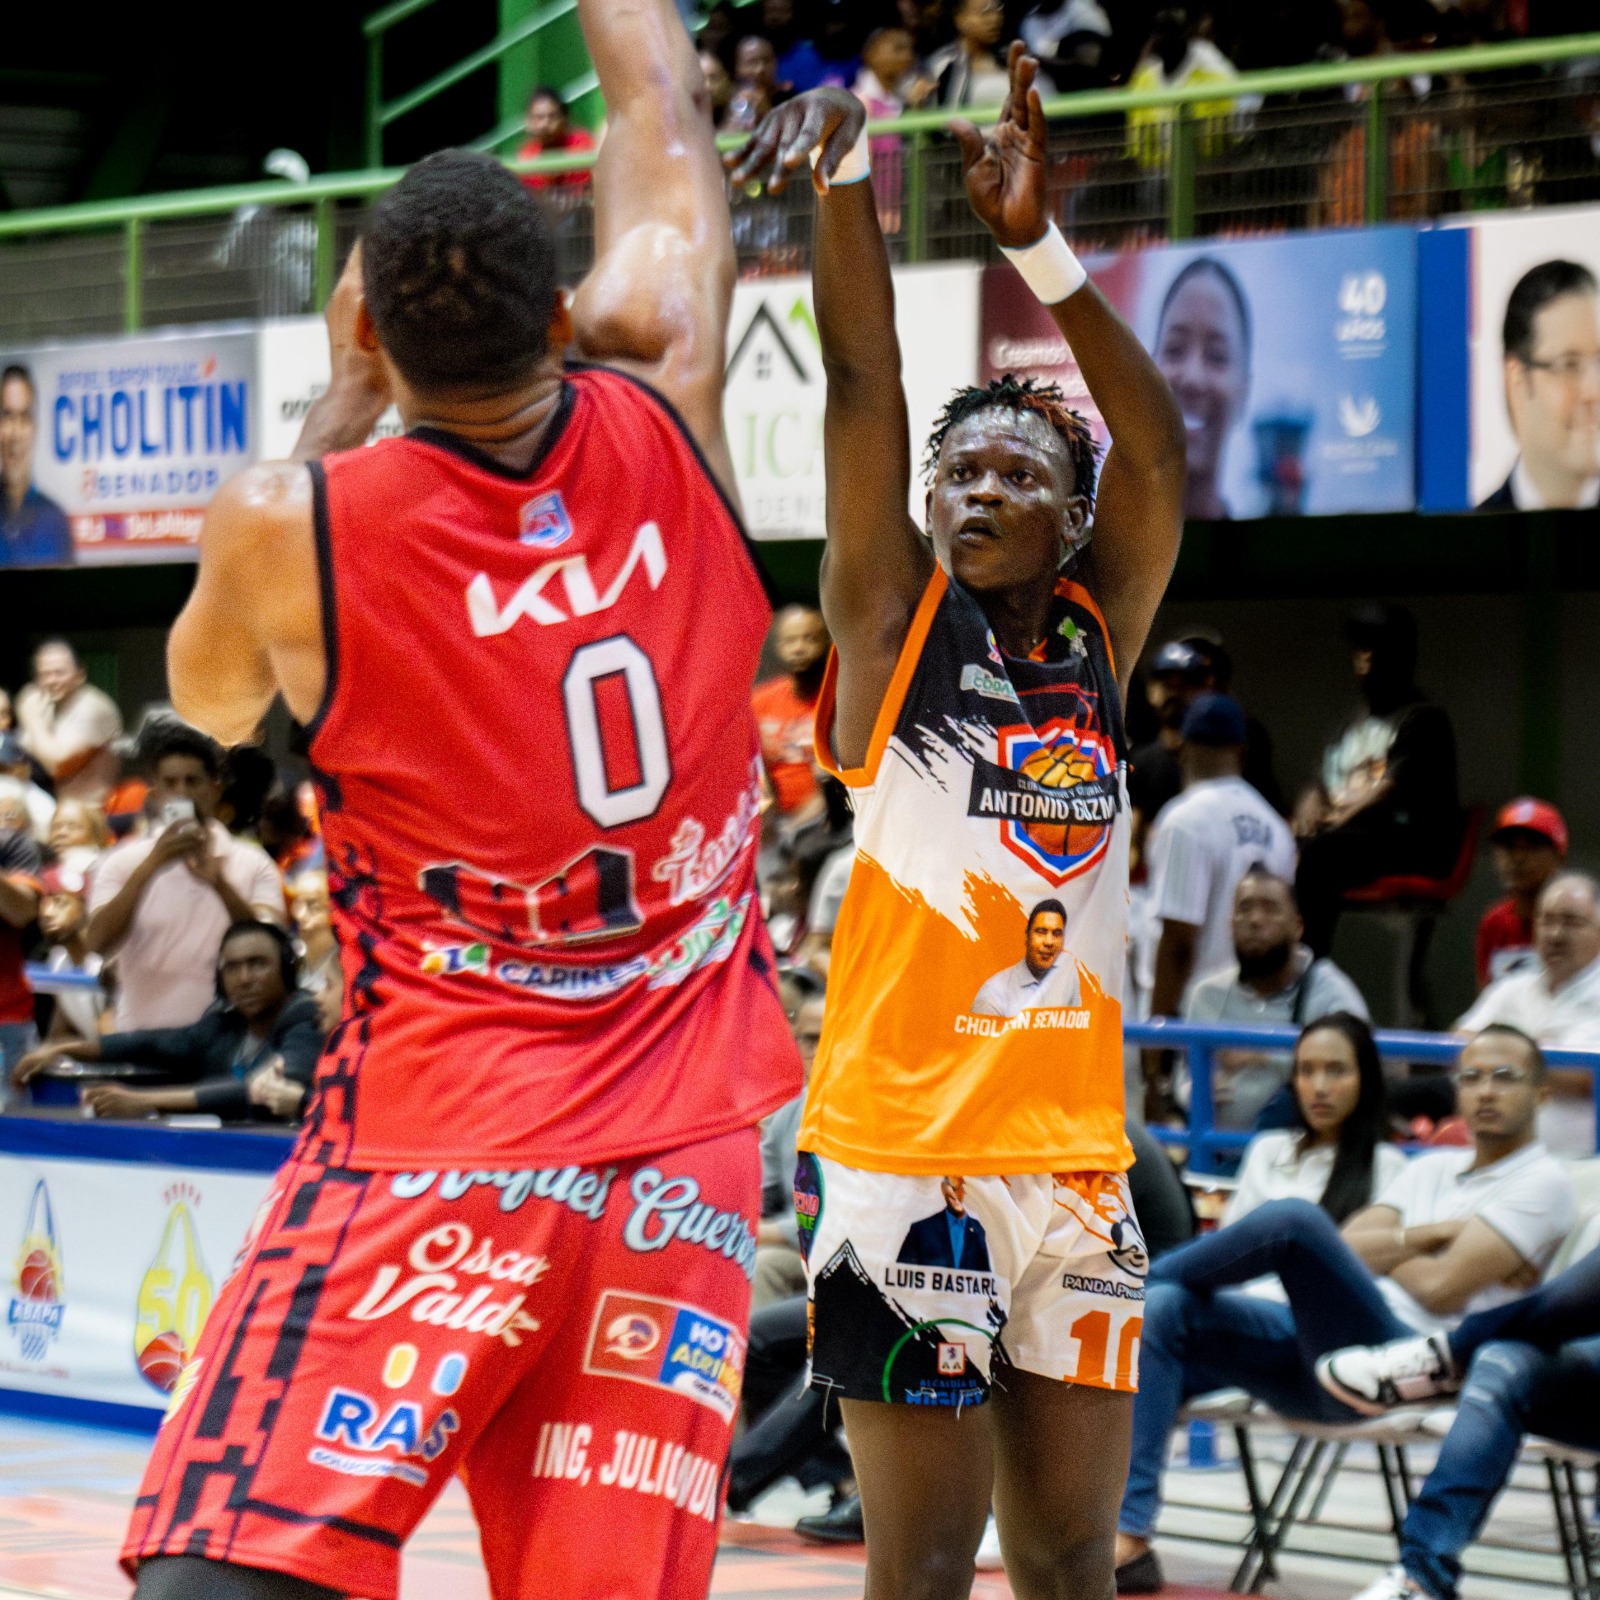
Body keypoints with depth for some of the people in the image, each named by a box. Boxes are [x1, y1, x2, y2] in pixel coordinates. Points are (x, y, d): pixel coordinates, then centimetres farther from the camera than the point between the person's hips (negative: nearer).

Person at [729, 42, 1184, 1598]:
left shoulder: (1097, 638, 11)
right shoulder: (895, 620, 2)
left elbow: (1157, 452, -2)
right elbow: (862, 377, -9)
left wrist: (1037, 244, -13)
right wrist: (843, 164, -20)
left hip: (1073, 1157, 5)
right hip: (900, 1148, -4)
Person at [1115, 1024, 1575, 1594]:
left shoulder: (1541, 1181, 5)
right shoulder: (1430, 1169, 29)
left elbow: (1442, 1288, -6)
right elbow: (1347, 1246, 14)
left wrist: (1384, 1248, 11)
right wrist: (1428, 1237, 2)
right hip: (1317, 1360, 8)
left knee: (1293, 1219, -29)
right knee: (1162, 1311, -14)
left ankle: (1144, 1276, -3)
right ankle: (1128, 1535, -21)